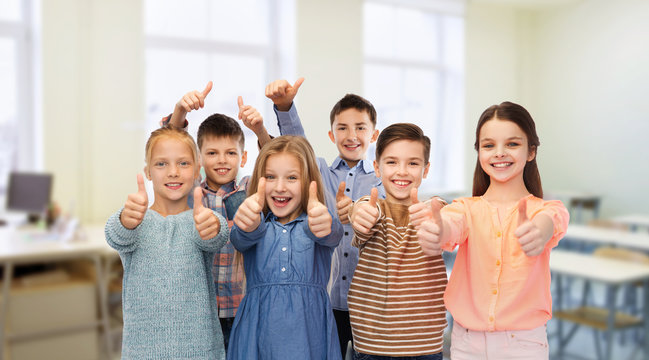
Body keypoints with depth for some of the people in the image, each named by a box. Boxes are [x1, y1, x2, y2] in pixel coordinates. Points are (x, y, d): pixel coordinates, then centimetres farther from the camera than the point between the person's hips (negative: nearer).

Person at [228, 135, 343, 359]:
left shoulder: (315, 223, 2)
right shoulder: (258, 225, 5)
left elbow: (332, 236, -19)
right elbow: (241, 239, -17)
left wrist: (323, 226, -43)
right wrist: (249, 225, -40)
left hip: (308, 329, -1)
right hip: (259, 325, 1)